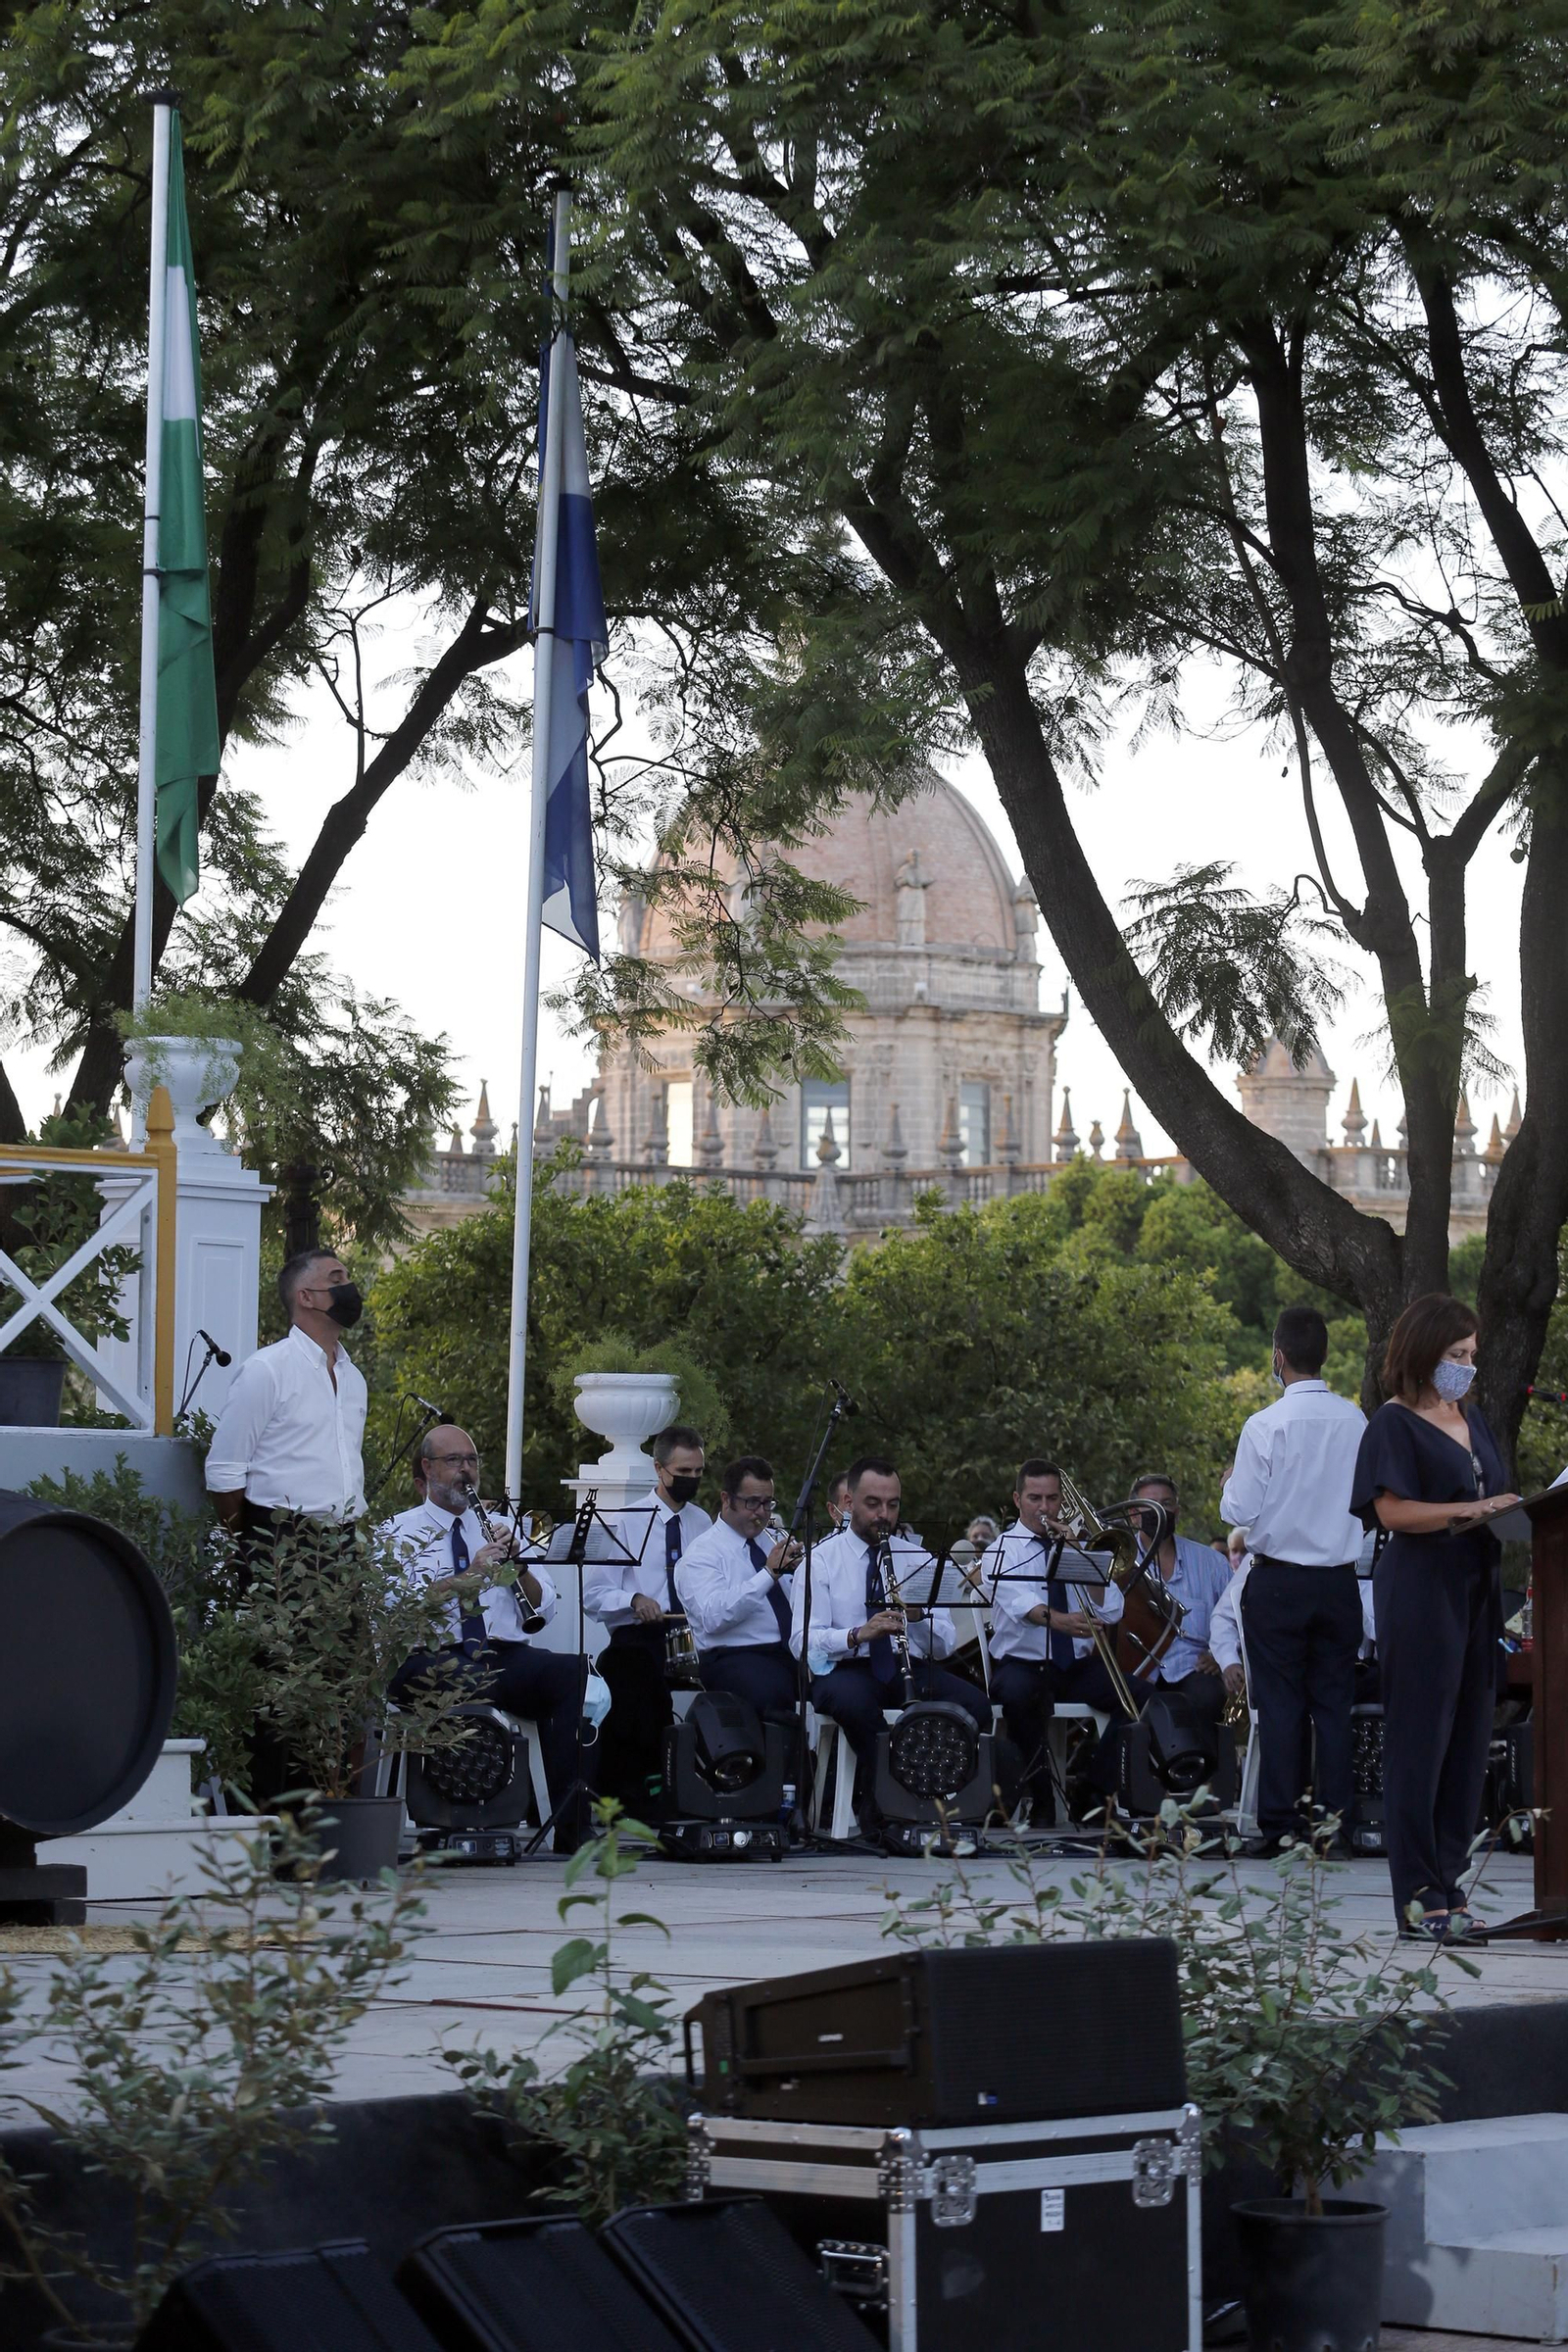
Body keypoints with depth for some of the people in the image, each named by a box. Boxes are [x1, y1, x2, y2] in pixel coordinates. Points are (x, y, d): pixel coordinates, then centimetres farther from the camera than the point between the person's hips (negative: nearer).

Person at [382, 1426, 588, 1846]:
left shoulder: (499, 1530, 26)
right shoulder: (400, 1533, 12)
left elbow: (541, 1614, 18)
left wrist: (518, 1567, -1)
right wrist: (471, 1574, -15)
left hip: (506, 1657, 4)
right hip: (435, 1657, -4)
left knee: (573, 1673, -28)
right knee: (467, 1679, -41)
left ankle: (571, 1827, -30)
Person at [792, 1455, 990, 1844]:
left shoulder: (919, 1560, 13)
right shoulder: (821, 1560, 2)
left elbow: (945, 1645, 7)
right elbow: (802, 1642, -10)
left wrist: (919, 1616, -16)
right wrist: (858, 1634, -28)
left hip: (909, 1667, 3)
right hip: (845, 1669, -3)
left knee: (975, 1706, -26)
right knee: (855, 1701, -40)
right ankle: (876, 1807, -16)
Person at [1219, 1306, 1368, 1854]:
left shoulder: (1266, 1426, -14)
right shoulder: (1355, 1422, -2)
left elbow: (1239, 1510, -11)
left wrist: (1229, 1484, 9)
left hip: (1277, 1582, -3)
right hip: (1340, 1579, 3)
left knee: (1280, 1705, 2)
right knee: (1335, 1702, 9)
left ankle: (1280, 1824, 2)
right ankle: (1334, 1816, 7)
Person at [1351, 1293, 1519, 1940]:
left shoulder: (1472, 1419, 18)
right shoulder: (1395, 1424, -5)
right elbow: (1392, 1510, -13)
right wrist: (1470, 1511, -19)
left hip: (1474, 1590, 7)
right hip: (1420, 1591, -7)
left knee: (1468, 1738, 4)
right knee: (1421, 1737, -6)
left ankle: (1448, 1880, 9)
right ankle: (1418, 1893, -5)